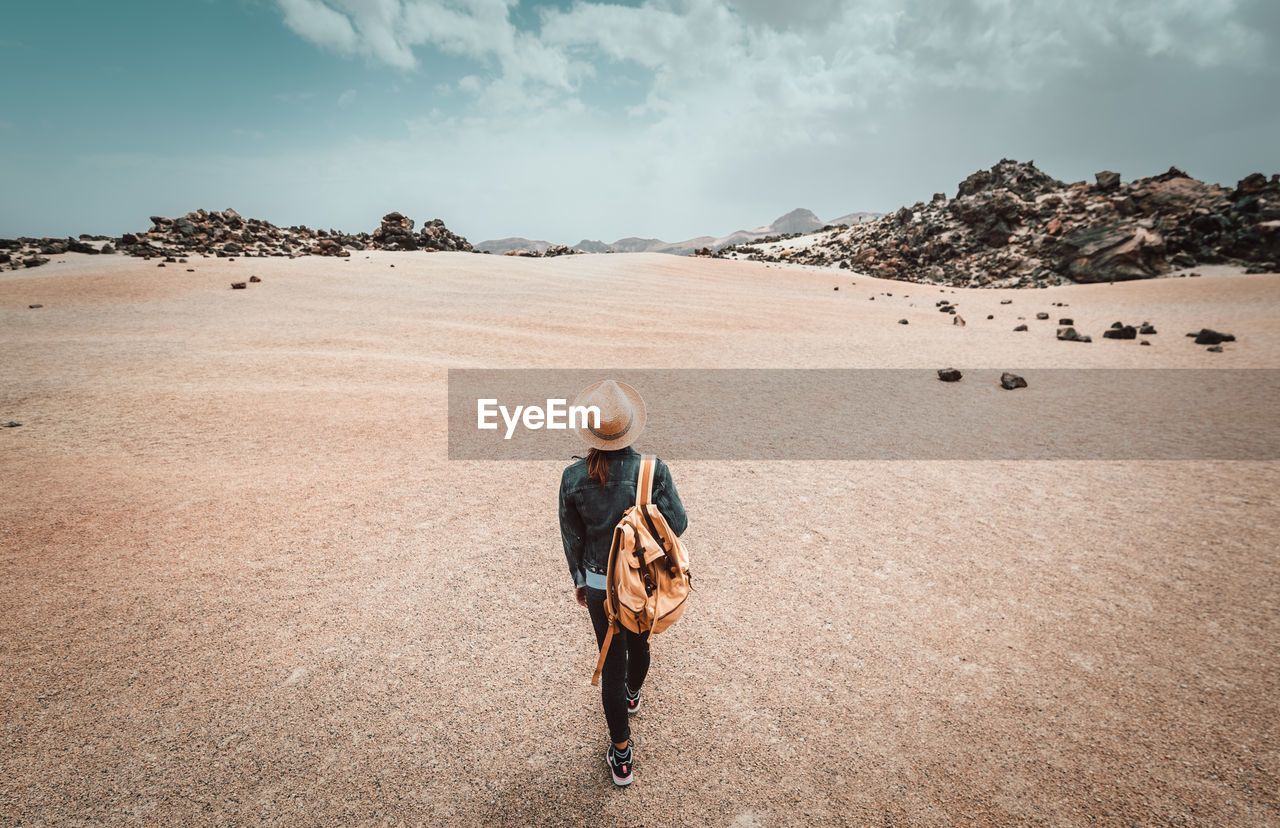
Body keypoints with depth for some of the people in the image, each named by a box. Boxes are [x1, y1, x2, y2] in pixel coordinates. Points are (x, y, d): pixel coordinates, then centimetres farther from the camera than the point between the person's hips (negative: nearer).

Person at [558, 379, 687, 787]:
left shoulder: (573, 477, -17)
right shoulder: (653, 470, -21)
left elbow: (572, 538, -4)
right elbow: (676, 524, -12)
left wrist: (579, 580, 11)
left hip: (600, 584, -1)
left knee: (612, 661, 15)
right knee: (639, 642, 29)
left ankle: (621, 755, 27)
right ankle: (633, 694, 60)